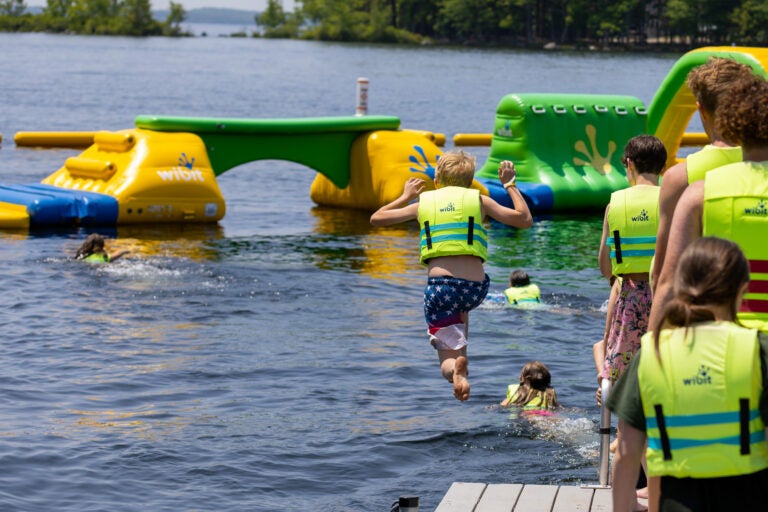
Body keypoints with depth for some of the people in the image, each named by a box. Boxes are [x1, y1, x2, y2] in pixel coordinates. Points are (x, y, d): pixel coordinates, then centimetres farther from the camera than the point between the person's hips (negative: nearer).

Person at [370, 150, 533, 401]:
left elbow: (376, 218, 27)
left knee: (448, 363, 5)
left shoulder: (423, 203, 16)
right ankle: (460, 360, 28)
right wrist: (510, 184, 26)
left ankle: (457, 368, -31)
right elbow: (525, 220, 14)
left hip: (440, 286, -1)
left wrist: (405, 196, 42)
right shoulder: (479, 201, 12)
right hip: (476, 287, 1)